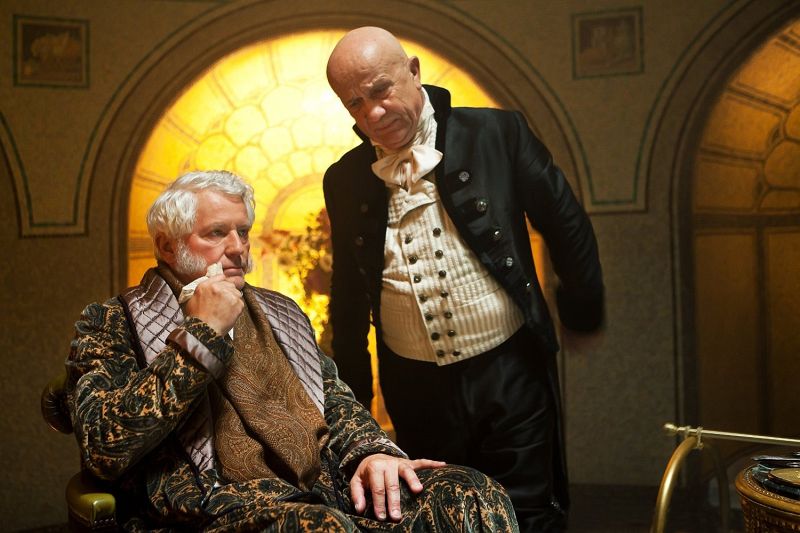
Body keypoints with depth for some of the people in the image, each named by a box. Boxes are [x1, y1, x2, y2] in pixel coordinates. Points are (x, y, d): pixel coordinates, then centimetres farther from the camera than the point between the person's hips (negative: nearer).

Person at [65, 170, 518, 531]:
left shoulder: (278, 312, 25)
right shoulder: (112, 323, 6)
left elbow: (335, 399, 21)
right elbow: (104, 450, -8)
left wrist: (370, 452, -2)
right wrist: (200, 335, -9)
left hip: (322, 488, 6)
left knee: (472, 496, -18)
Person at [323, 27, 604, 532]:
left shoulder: (498, 133, -7)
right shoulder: (346, 179, 2)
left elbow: (569, 226, 2)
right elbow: (348, 296, 12)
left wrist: (583, 316, 9)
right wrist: (353, 396, 14)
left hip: (509, 374, -2)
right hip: (415, 389, 3)